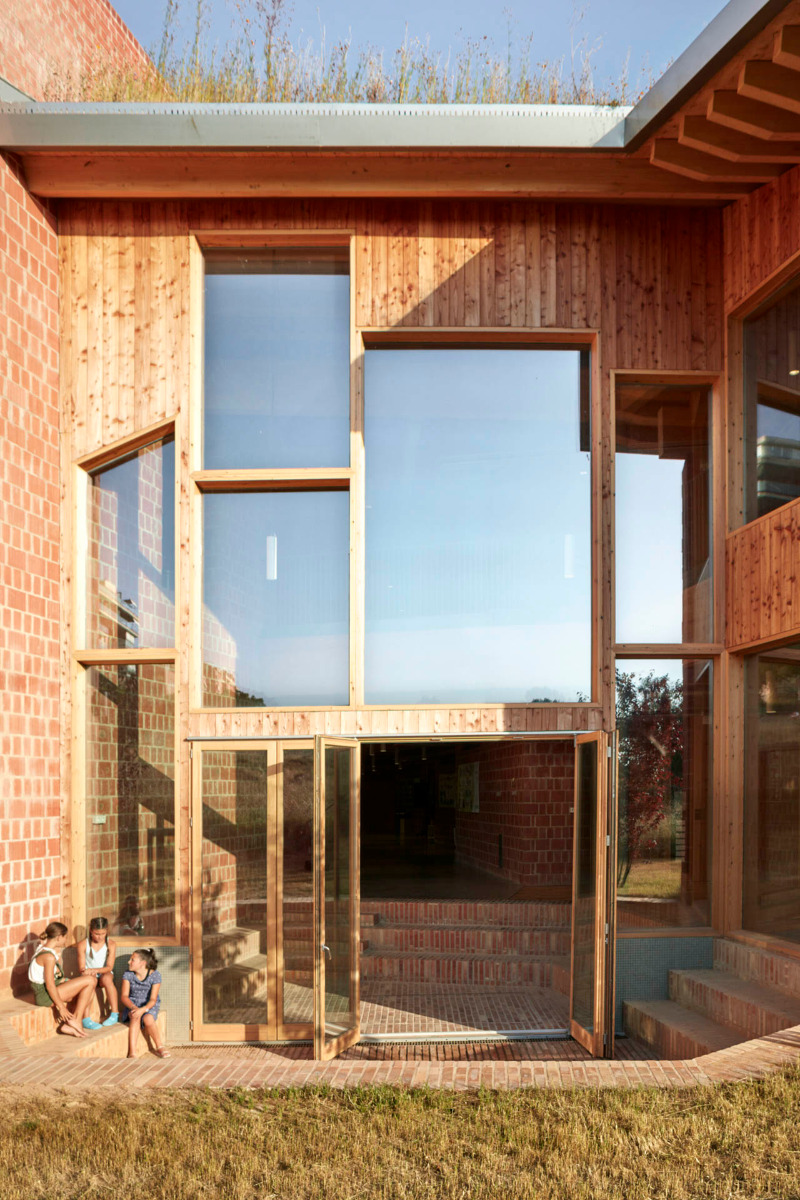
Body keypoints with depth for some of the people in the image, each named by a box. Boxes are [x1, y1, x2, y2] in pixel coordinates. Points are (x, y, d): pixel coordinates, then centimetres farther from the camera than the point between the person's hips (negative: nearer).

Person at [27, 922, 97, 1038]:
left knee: (90, 989, 11)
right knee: (90, 981, -14)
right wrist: (61, 1007, -17)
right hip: (45, 994, -10)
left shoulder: (42, 949, 10)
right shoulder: (49, 956, -21)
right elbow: (50, 985, -22)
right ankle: (75, 1019, -5)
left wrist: (58, 954, 10)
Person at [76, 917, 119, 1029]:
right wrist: (87, 972, -32)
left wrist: (95, 970, -32)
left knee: (106, 978, -36)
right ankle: (86, 1019, -42)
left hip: (105, 973, 0)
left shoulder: (111, 944, -8)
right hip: (90, 974, 0)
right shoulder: (83, 944, -8)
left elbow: (109, 967, -13)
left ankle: (115, 1014, -30)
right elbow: (81, 968, -8)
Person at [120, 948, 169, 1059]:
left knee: (148, 1019, -34)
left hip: (149, 1005, -2)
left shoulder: (154, 975, -13)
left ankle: (159, 1047, -14)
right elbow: (124, 996, -9)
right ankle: (132, 1051, -40)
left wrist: (143, 1009, -37)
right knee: (135, 1017, -34)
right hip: (132, 1004, 2)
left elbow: (153, 999, -17)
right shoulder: (128, 974, -5)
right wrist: (133, 1007, -30)